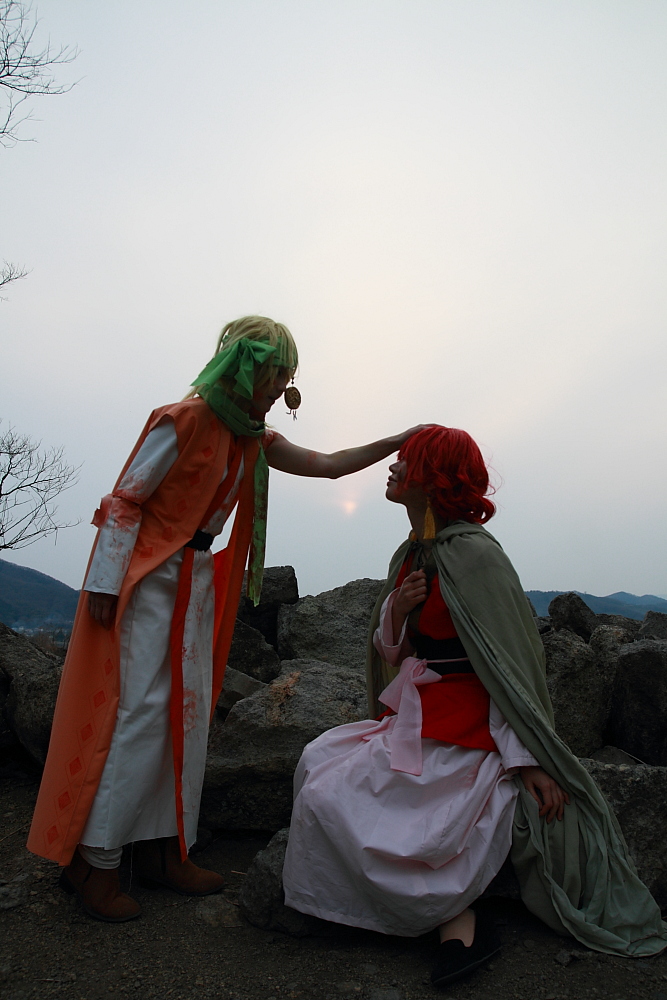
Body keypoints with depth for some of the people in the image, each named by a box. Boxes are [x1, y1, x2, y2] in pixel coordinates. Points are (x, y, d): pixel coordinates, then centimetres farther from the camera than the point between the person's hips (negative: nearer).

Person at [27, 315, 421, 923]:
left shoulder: (252, 437, 9)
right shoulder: (183, 420, -14)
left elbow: (328, 465, 9)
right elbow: (126, 500, -14)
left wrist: (399, 443, 3)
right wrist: (104, 584, -15)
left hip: (198, 578, 8)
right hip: (148, 576, -8)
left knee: (188, 711, 8)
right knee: (138, 710, -8)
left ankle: (161, 849, 19)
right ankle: (93, 860, 8)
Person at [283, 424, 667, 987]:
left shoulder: (470, 552, -17)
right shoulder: (410, 554, 9)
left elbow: (509, 663, -16)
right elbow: (393, 652, 13)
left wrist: (527, 760, -16)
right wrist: (396, 614, -8)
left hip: (461, 725, -8)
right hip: (414, 717, 9)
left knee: (337, 796, -14)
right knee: (320, 762, -5)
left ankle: (458, 918, 2)